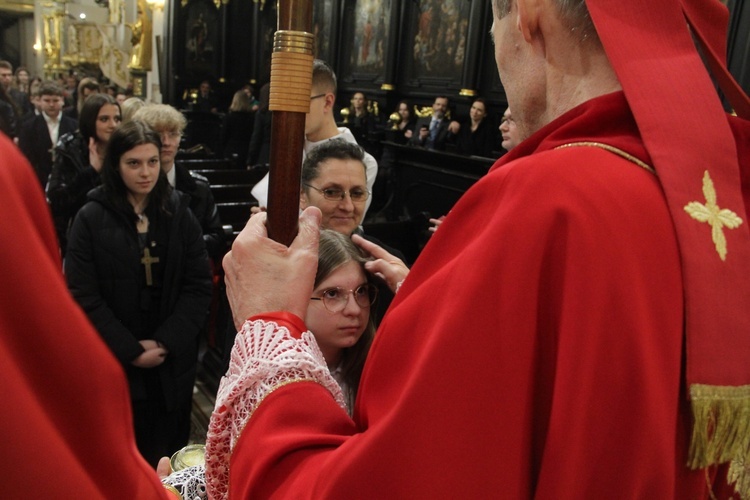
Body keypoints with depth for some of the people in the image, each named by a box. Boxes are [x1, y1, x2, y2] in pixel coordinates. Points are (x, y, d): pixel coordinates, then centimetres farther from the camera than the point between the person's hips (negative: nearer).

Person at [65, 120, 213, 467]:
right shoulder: (91, 218, -3)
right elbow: (83, 294, -8)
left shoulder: (180, 214, 2)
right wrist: (131, 350, -13)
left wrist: (165, 342, -12)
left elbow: (199, 286, -2)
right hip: (113, 362, -1)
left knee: (169, 456, 10)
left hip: (173, 361, 2)